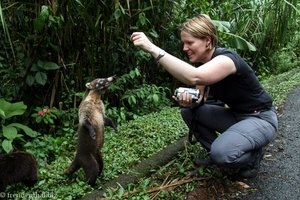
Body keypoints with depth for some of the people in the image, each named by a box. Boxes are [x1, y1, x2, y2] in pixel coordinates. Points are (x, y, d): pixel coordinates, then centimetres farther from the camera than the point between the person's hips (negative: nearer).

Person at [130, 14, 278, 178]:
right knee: (188, 112, -6)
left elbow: (193, 77, -48)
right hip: (235, 115, 8)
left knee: (222, 153, -31)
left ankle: (253, 154, 3)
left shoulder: (226, 58, -28)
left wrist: (152, 48, -49)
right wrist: (189, 101, -24)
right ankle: (216, 153, 10)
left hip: (261, 119, -8)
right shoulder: (204, 63, -1)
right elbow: (198, 98, 2)